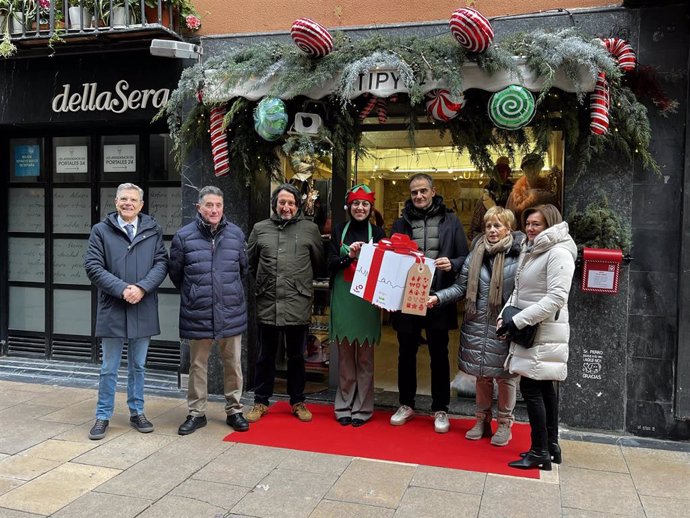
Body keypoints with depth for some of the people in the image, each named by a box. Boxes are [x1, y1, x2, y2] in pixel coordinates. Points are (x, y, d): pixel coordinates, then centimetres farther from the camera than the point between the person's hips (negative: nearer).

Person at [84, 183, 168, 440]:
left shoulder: (153, 230, 4)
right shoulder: (101, 230, 1)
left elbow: (161, 263, -1)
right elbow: (93, 266, -6)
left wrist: (142, 288, -16)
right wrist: (122, 289, -16)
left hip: (144, 310, 1)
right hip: (112, 310, -1)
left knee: (138, 366, 15)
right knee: (108, 368, 9)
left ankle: (137, 412, 28)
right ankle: (103, 416, 22)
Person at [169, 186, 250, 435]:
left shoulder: (236, 234, 0)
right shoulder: (183, 236, -6)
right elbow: (175, 273, 7)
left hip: (231, 313, 1)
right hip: (198, 314, -1)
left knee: (233, 364, 11)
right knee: (197, 365, 11)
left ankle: (234, 410, 26)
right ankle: (196, 413, 26)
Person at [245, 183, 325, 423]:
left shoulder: (310, 229, 3)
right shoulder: (260, 228, 7)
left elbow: (319, 263, 10)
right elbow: (249, 262, 15)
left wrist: (301, 280, 11)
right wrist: (264, 282, 13)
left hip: (298, 305, -1)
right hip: (267, 304, 1)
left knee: (296, 356, 13)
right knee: (265, 356, 12)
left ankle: (298, 401, 27)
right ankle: (261, 401, 25)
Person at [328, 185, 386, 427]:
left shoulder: (377, 232, 4)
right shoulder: (339, 230, 7)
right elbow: (331, 263, 0)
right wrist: (349, 255, -17)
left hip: (366, 301, -1)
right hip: (342, 300, 1)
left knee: (365, 357, 5)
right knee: (345, 356, 8)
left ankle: (363, 407, 15)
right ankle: (344, 405, 18)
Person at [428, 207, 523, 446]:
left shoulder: (519, 256, -8)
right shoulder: (476, 254, 6)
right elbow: (461, 287, 6)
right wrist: (438, 297, -8)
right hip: (477, 325, 4)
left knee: (505, 375, 7)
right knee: (481, 374, 15)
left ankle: (505, 423, 25)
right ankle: (482, 420, 31)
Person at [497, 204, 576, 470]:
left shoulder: (558, 253, -13)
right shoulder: (530, 251, 15)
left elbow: (556, 298, -21)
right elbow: (518, 290, 19)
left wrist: (518, 321, -21)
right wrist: (505, 315, 3)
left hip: (544, 333, -9)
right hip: (530, 331, 9)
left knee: (531, 388, -7)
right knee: (544, 388, 14)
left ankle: (539, 452, 2)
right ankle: (551, 446, 25)